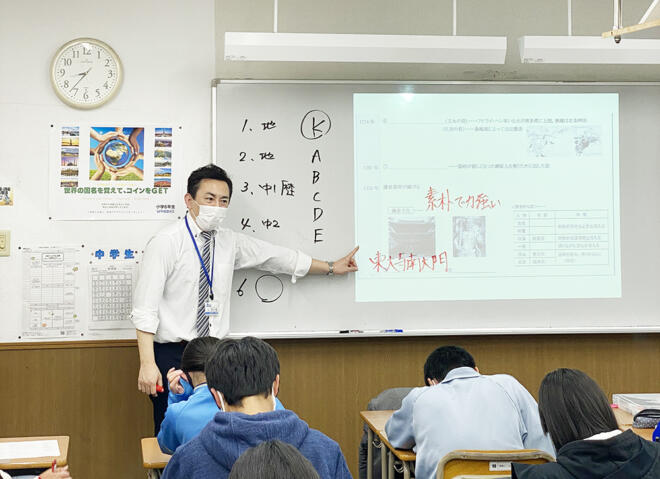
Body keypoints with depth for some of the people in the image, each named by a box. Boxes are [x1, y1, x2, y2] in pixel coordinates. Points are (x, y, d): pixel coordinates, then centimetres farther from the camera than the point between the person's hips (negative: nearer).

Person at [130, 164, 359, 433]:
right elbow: (145, 308, -11)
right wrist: (147, 364, -19)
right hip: (172, 355, -5)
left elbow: (276, 257, 22)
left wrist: (331, 267, 31)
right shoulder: (166, 243, -8)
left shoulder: (230, 242, 9)